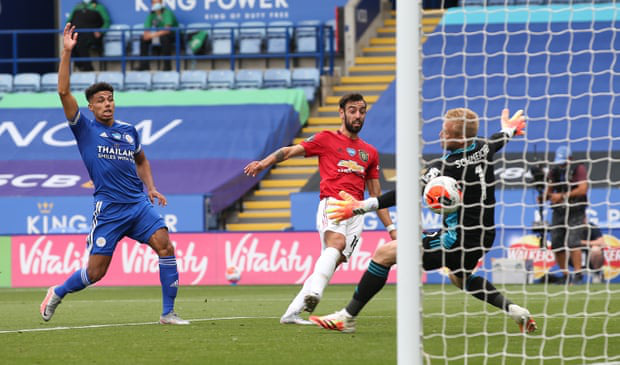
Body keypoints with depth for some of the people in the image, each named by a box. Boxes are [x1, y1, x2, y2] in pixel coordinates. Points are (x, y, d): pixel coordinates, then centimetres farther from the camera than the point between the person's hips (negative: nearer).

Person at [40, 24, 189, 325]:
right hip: (108, 209, -4)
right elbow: (64, 92, -12)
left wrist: (150, 187, 18)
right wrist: (66, 53, -15)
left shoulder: (129, 131, 13)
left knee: (165, 245, -15)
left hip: (138, 204, 4)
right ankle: (57, 293, 27)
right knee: (95, 271, -3)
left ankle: (168, 312, -9)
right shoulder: (85, 129, 0)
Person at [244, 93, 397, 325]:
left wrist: (391, 228, 23)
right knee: (336, 241, -33)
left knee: (335, 260, -13)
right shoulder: (326, 139, 14)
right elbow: (290, 151, 9)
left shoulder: (370, 153, 26)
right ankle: (313, 294, -53)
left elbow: (376, 195, 28)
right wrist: (264, 162, -9)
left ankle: (293, 312, -10)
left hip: (357, 213, 4)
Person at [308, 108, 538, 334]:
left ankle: (347, 317, -4)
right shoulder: (484, 148, 1)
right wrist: (508, 131, 52)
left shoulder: (449, 167, -21)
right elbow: (496, 142, 26)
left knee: (384, 254, -5)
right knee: (459, 277, 39)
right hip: (483, 238, 9)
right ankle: (514, 310, 30)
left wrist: (363, 207, -27)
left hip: (458, 238, -9)